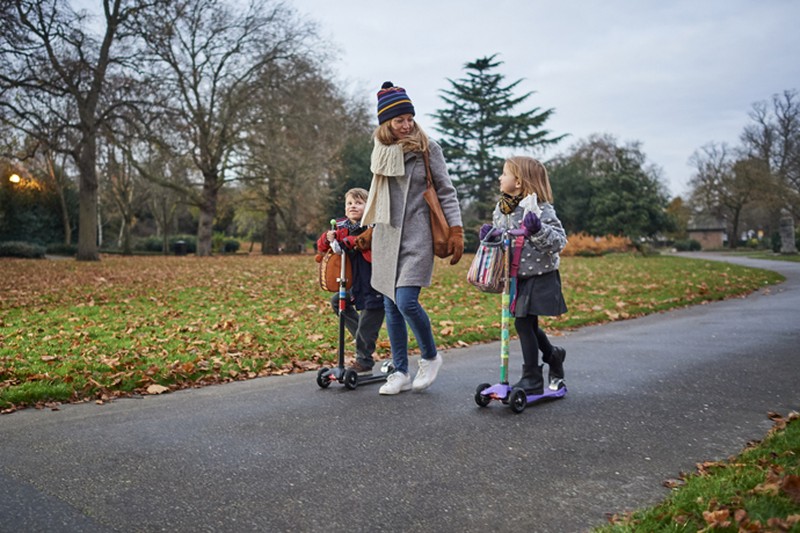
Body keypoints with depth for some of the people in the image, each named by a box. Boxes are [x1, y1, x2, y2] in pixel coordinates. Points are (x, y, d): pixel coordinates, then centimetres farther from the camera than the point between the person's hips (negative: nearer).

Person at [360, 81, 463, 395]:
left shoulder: (428, 147, -1)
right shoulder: (381, 149, 12)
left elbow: (446, 191, -2)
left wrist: (456, 230, -6)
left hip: (417, 235, -5)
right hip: (387, 236, 5)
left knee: (406, 301, -15)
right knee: (391, 306, 6)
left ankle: (430, 357, 12)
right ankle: (400, 373, 18)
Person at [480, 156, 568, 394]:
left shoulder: (539, 208, -16)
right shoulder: (502, 207, 7)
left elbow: (559, 241, -19)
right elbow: (499, 231, 21)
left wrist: (537, 229, -34)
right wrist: (489, 233, -1)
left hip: (539, 277, -7)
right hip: (517, 277, 8)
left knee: (524, 323, -8)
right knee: (528, 325, 15)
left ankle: (532, 379, 4)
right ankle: (554, 356, 41)